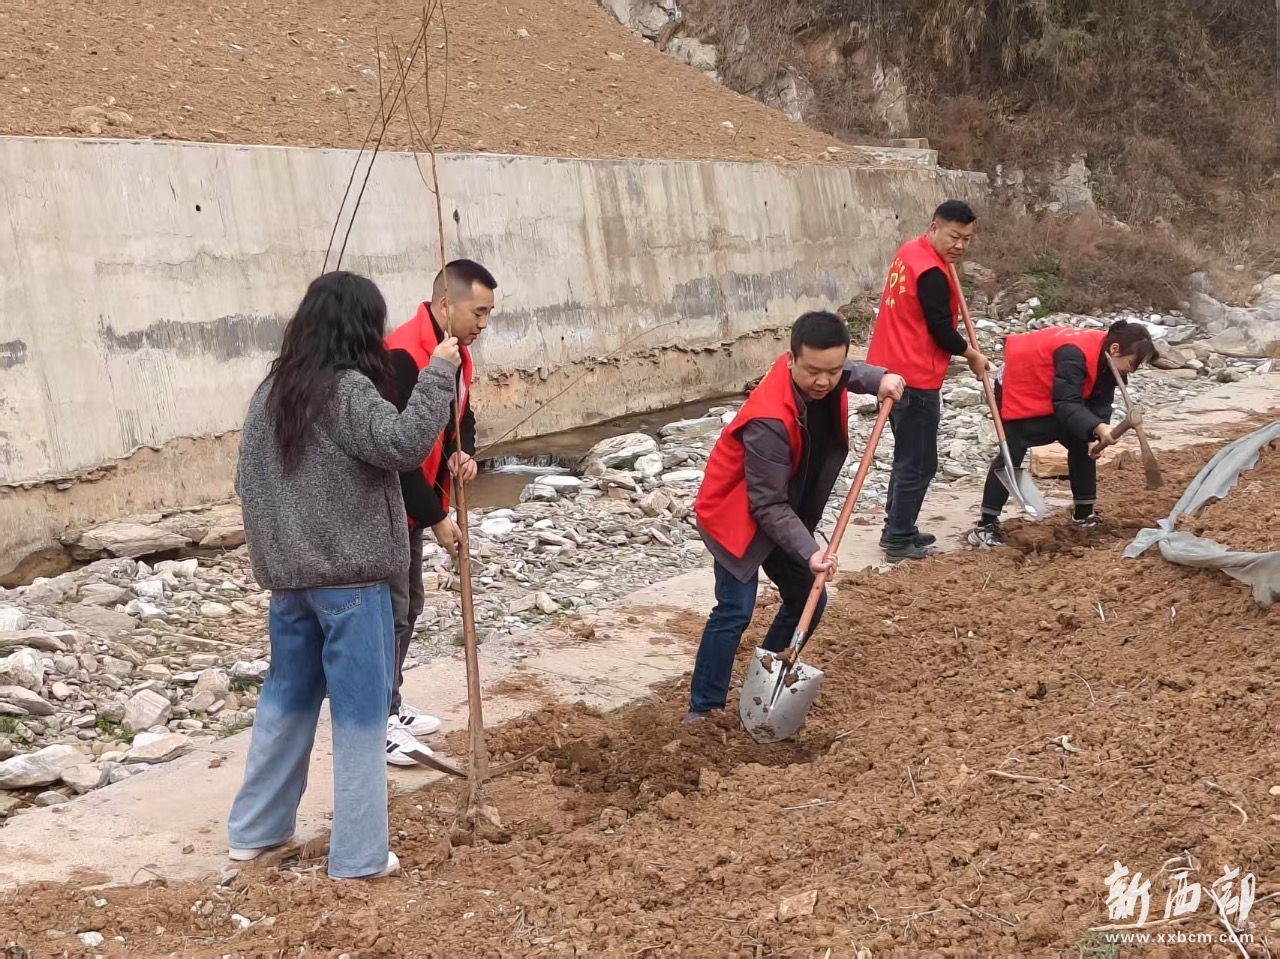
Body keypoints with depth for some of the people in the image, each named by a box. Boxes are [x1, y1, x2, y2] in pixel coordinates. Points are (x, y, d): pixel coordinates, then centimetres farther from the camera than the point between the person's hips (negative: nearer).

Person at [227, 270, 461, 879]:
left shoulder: (272, 391, 9)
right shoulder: (346, 391, -15)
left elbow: (248, 482, 14)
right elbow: (404, 443, -28)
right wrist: (437, 373, -22)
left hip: (289, 576, 7)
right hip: (349, 577, -7)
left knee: (286, 697, 19)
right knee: (359, 711, 1)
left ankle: (253, 830, 27)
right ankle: (359, 856, 6)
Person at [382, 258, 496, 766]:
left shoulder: (455, 353, 4)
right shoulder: (402, 357, -26)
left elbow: (460, 416, 17)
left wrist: (463, 452, -7)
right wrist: (436, 518, -22)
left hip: (413, 503, 10)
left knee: (409, 605, 16)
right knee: (390, 610, -6)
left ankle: (391, 704, 28)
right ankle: (379, 721, 2)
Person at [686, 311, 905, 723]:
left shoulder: (824, 374, -13)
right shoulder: (769, 419, -37)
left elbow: (851, 371, 15)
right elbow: (769, 505, -31)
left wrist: (880, 379, -7)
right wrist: (810, 552, -38)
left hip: (785, 513, 9)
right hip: (738, 515, -8)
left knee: (808, 598, 11)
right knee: (735, 611, -15)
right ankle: (702, 710, -7)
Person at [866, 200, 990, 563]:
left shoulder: (911, 253, 11)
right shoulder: (932, 273, -20)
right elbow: (941, 329, -17)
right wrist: (972, 355, -1)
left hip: (892, 370, 10)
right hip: (915, 378, -10)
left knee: (908, 456, 20)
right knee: (919, 463, -1)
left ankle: (899, 529, 27)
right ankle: (898, 540, 4)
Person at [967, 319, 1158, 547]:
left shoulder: (1106, 361, -11)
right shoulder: (1074, 354, -38)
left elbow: (1100, 405, -10)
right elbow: (1066, 405, -42)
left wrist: (1097, 437, -27)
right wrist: (1097, 428, -57)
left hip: (1055, 397, 9)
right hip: (1018, 388, -9)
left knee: (1081, 445, 5)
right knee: (1011, 456, -13)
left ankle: (1084, 514, 16)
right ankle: (986, 525, -11)